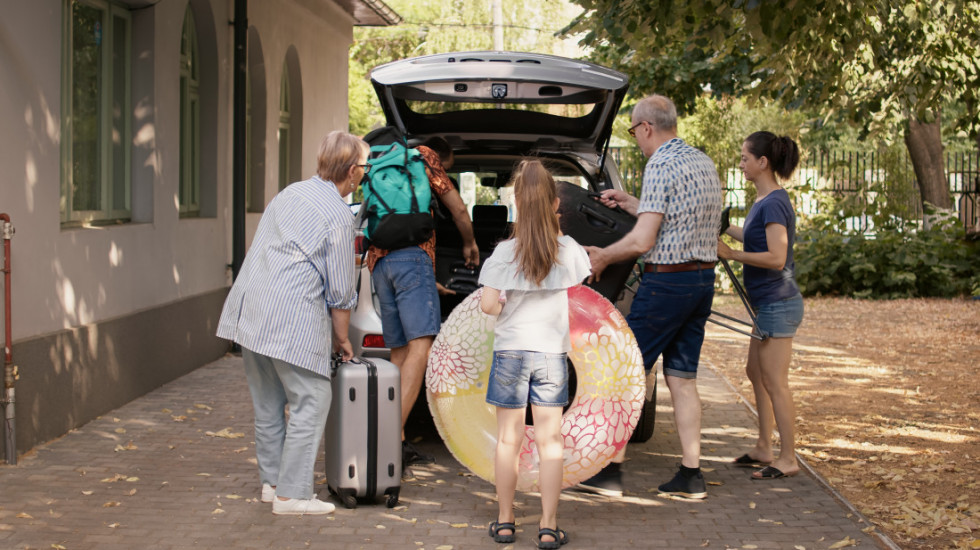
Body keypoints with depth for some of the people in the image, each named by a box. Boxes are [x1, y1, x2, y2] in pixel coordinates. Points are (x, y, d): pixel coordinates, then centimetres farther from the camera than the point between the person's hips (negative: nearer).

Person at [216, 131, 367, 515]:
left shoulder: (290, 193, 18)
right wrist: (341, 339, 9)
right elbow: (340, 290, -5)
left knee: (268, 402, 17)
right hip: (292, 318, -9)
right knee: (310, 402, -1)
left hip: (248, 310, 9)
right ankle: (291, 494, 1)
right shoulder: (337, 215, -7)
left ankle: (271, 481, 27)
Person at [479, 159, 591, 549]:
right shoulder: (569, 249, -5)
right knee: (549, 440, 5)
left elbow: (488, 305, -11)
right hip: (552, 352, 1)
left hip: (510, 351, -1)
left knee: (508, 439, 9)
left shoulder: (505, 251, -10)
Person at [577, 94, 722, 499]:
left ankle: (612, 470, 3)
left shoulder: (661, 166, -14)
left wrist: (602, 257, -4)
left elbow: (643, 240, -19)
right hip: (703, 280, 8)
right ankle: (691, 475, 10)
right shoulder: (704, 163, 14)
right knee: (682, 378, 11)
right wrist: (629, 203, 29)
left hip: (666, 282, -8)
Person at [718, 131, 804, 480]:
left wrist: (730, 254, -18)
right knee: (756, 373, 17)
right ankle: (764, 449, 26)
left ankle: (788, 459, 3)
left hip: (777, 304, -10)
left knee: (774, 382, -4)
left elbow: (776, 257, -24)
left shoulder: (773, 203, -18)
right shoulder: (763, 201, 11)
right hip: (769, 304, 10)